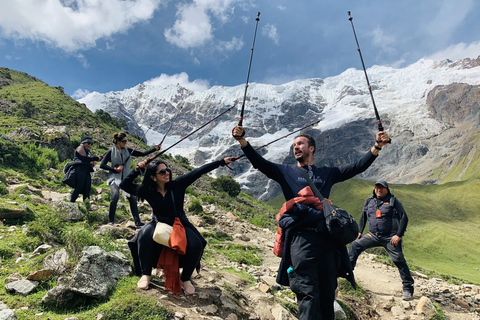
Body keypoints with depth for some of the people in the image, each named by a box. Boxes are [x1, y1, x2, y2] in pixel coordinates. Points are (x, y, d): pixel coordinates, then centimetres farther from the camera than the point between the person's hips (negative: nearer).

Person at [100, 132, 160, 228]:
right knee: (115, 196, -24)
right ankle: (111, 220, -5)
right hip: (114, 178, -3)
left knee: (132, 198, -6)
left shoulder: (128, 150, 6)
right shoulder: (111, 151, -3)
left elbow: (142, 153, 4)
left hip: (126, 178, 3)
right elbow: (102, 165, -4)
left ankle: (138, 223, -1)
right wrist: (115, 169, -14)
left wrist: (155, 149, -6)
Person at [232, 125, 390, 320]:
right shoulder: (286, 172, 13)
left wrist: (377, 146, 7)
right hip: (301, 238, -3)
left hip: (327, 238, 3)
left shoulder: (327, 173, 20)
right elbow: (259, 163, 0)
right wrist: (242, 140, -13)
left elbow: (357, 167, 17)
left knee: (328, 293, 10)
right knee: (307, 294, -8)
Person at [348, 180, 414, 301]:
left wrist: (398, 235, -12)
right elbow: (363, 217, 22)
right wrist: (359, 231, 13)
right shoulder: (369, 201, 12)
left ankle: (408, 289, 7)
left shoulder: (393, 201, 0)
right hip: (373, 236, 4)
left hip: (390, 238, -4)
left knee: (399, 260, -6)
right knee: (355, 245, -10)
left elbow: (404, 218, -4)